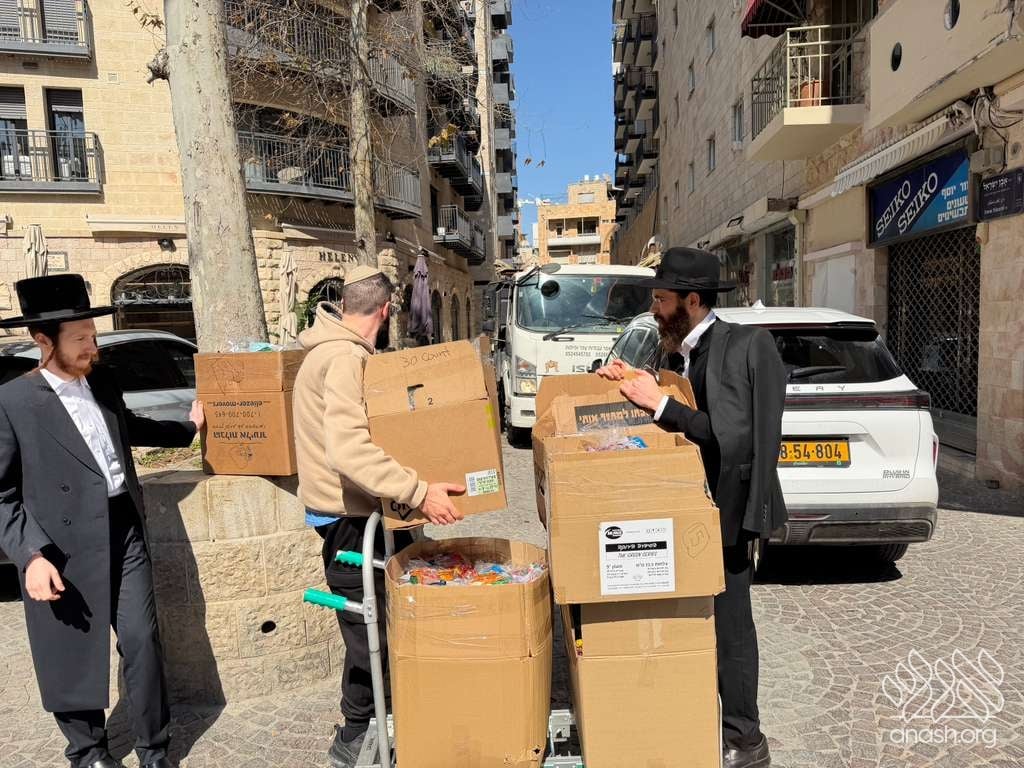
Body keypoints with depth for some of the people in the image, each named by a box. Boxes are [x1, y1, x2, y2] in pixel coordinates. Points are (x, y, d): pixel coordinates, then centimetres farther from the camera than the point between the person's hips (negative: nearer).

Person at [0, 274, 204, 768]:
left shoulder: (104, 385, 8)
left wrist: (189, 427, 32)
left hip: (123, 532, 5)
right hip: (63, 548, -4)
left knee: (143, 643, 8)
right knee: (72, 658, 12)